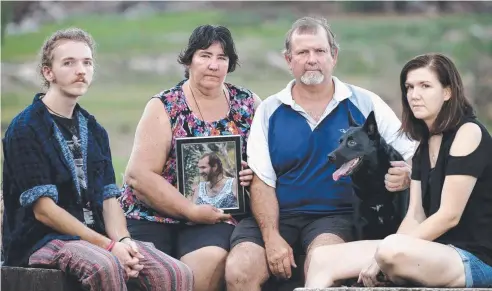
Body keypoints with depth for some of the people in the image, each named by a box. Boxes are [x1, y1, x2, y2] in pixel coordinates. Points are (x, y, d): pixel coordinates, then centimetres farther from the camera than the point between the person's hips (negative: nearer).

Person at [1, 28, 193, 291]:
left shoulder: (94, 131, 18)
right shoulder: (25, 129, -4)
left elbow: (109, 197, 12)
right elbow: (44, 209, -12)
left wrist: (123, 240, -11)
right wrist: (109, 246, -16)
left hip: (96, 237, 6)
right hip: (43, 240, -6)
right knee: (106, 267, -38)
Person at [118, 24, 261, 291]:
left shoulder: (248, 105, 8)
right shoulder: (164, 107, 0)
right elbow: (140, 176, -8)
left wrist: (256, 172, -7)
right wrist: (191, 211, -13)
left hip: (214, 218, 2)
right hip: (152, 217, -1)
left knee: (211, 259, -32)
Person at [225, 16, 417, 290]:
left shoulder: (365, 104, 5)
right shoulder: (269, 111, 8)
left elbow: (412, 154, 8)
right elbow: (262, 181, 3)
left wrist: (404, 175, -17)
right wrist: (271, 236, -12)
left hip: (336, 215, -1)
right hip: (278, 215, 2)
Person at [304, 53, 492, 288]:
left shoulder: (468, 132, -8)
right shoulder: (424, 145, 17)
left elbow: (449, 215, -14)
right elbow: (415, 216, 9)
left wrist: (384, 256, -15)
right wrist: (383, 254, -10)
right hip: (435, 252, 8)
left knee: (393, 250, -39)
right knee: (322, 259, -3)